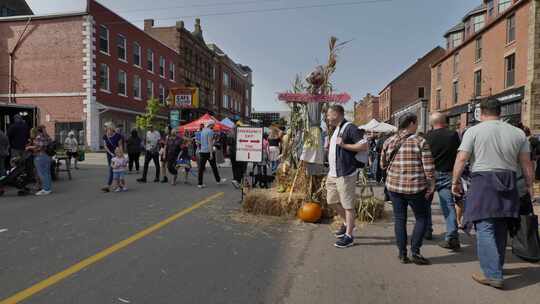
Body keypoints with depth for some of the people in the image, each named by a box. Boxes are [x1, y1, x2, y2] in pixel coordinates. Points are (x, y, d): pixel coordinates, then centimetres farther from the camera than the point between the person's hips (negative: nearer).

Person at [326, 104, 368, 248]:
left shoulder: (350, 128, -12)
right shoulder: (336, 129, 16)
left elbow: (364, 146, -19)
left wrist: (343, 145, -21)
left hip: (345, 174, -10)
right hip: (333, 173, 10)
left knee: (348, 205, 0)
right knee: (332, 201, 18)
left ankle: (349, 236, 11)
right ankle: (347, 223, 37)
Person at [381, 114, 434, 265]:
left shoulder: (389, 142, 4)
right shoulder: (420, 141, -6)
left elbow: (383, 164, 11)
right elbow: (428, 167, -10)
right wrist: (431, 185, 0)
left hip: (394, 186, 3)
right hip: (415, 187, -3)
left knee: (399, 219, 12)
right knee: (421, 218, 13)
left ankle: (402, 254, 16)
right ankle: (415, 252, 10)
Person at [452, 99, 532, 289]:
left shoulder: (474, 131, -3)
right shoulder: (518, 133, 10)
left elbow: (461, 159, -10)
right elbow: (526, 163, 10)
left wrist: (455, 181, -1)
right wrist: (529, 185, 19)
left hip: (482, 182, -5)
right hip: (509, 185, 5)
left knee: (485, 229, -2)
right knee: (501, 229, 17)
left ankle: (493, 275, -4)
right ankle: (496, 267, 31)